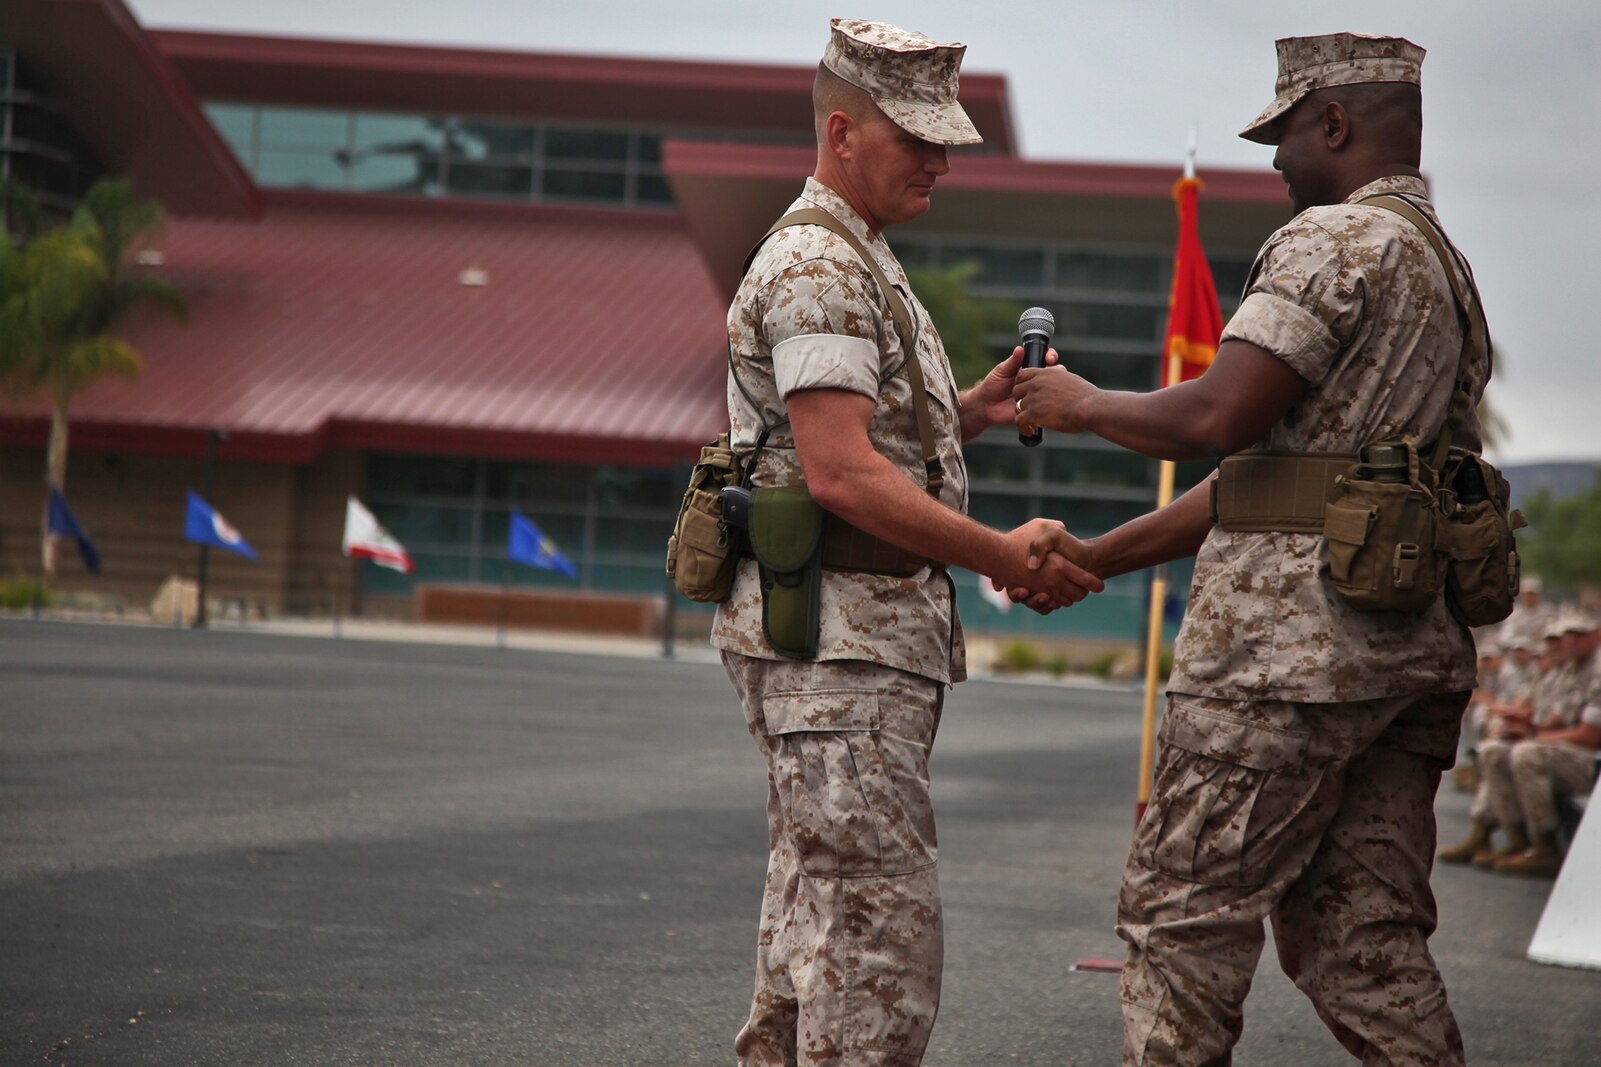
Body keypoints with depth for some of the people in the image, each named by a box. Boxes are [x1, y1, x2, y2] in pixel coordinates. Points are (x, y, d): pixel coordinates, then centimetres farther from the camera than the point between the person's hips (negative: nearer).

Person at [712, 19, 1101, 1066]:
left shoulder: (861, 262, 22)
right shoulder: (816, 267, -13)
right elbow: (841, 474, -21)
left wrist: (969, 410, 9)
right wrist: (1003, 555, -22)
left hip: (870, 635, 11)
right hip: (834, 637, -11)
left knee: (818, 919, 14)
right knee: (882, 927, -13)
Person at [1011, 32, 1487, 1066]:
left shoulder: (1334, 238, -9)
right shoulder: (1448, 270, 22)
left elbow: (1219, 418, -19)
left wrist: (1086, 406, 1)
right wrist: (1098, 557, 24)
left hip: (1293, 636, -9)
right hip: (1416, 645, 9)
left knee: (1181, 912, -1)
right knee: (1363, 936, 9)